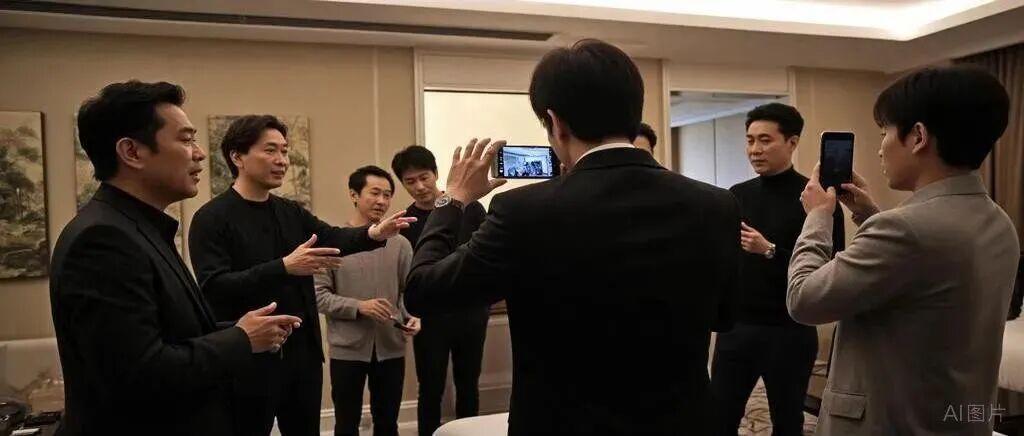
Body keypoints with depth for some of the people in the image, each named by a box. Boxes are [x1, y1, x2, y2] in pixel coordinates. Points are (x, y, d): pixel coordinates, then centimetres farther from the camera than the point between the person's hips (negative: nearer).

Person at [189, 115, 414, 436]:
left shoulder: (291, 212, 10)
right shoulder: (212, 218, -11)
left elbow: (334, 237, -4)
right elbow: (213, 287, -21)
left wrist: (373, 233, -25)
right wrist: (283, 267, -29)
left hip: (303, 353, 6)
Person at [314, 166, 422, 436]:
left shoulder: (400, 244, 0)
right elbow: (318, 295, -10)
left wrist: (412, 317, -13)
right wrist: (358, 306, -20)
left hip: (391, 349, 3)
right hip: (347, 349, -2)